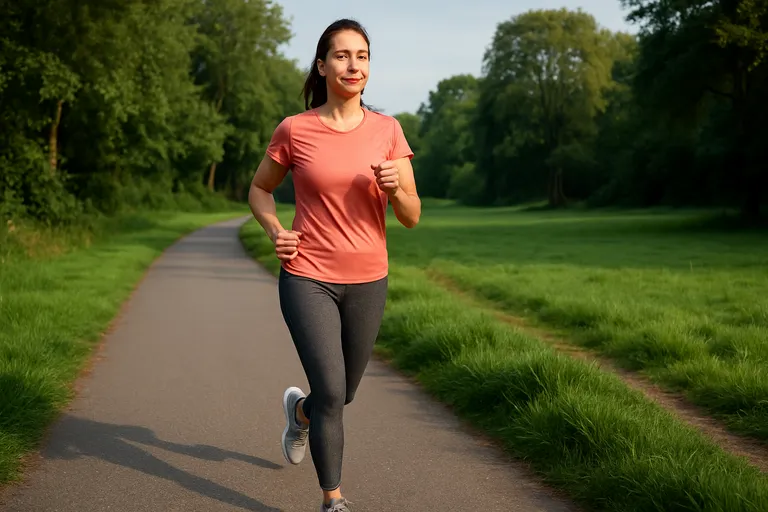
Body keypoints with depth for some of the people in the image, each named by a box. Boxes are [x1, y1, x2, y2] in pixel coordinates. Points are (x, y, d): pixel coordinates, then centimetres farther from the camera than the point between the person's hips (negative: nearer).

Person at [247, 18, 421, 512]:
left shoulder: (387, 130, -2)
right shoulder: (294, 130, -6)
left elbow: (412, 216, -2)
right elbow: (259, 189, 10)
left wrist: (395, 188, -23)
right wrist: (275, 232, -9)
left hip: (367, 282, 3)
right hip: (308, 279, -3)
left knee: (342, 395, 18)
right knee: (331, 393, -12)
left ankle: (299, 409, 54)